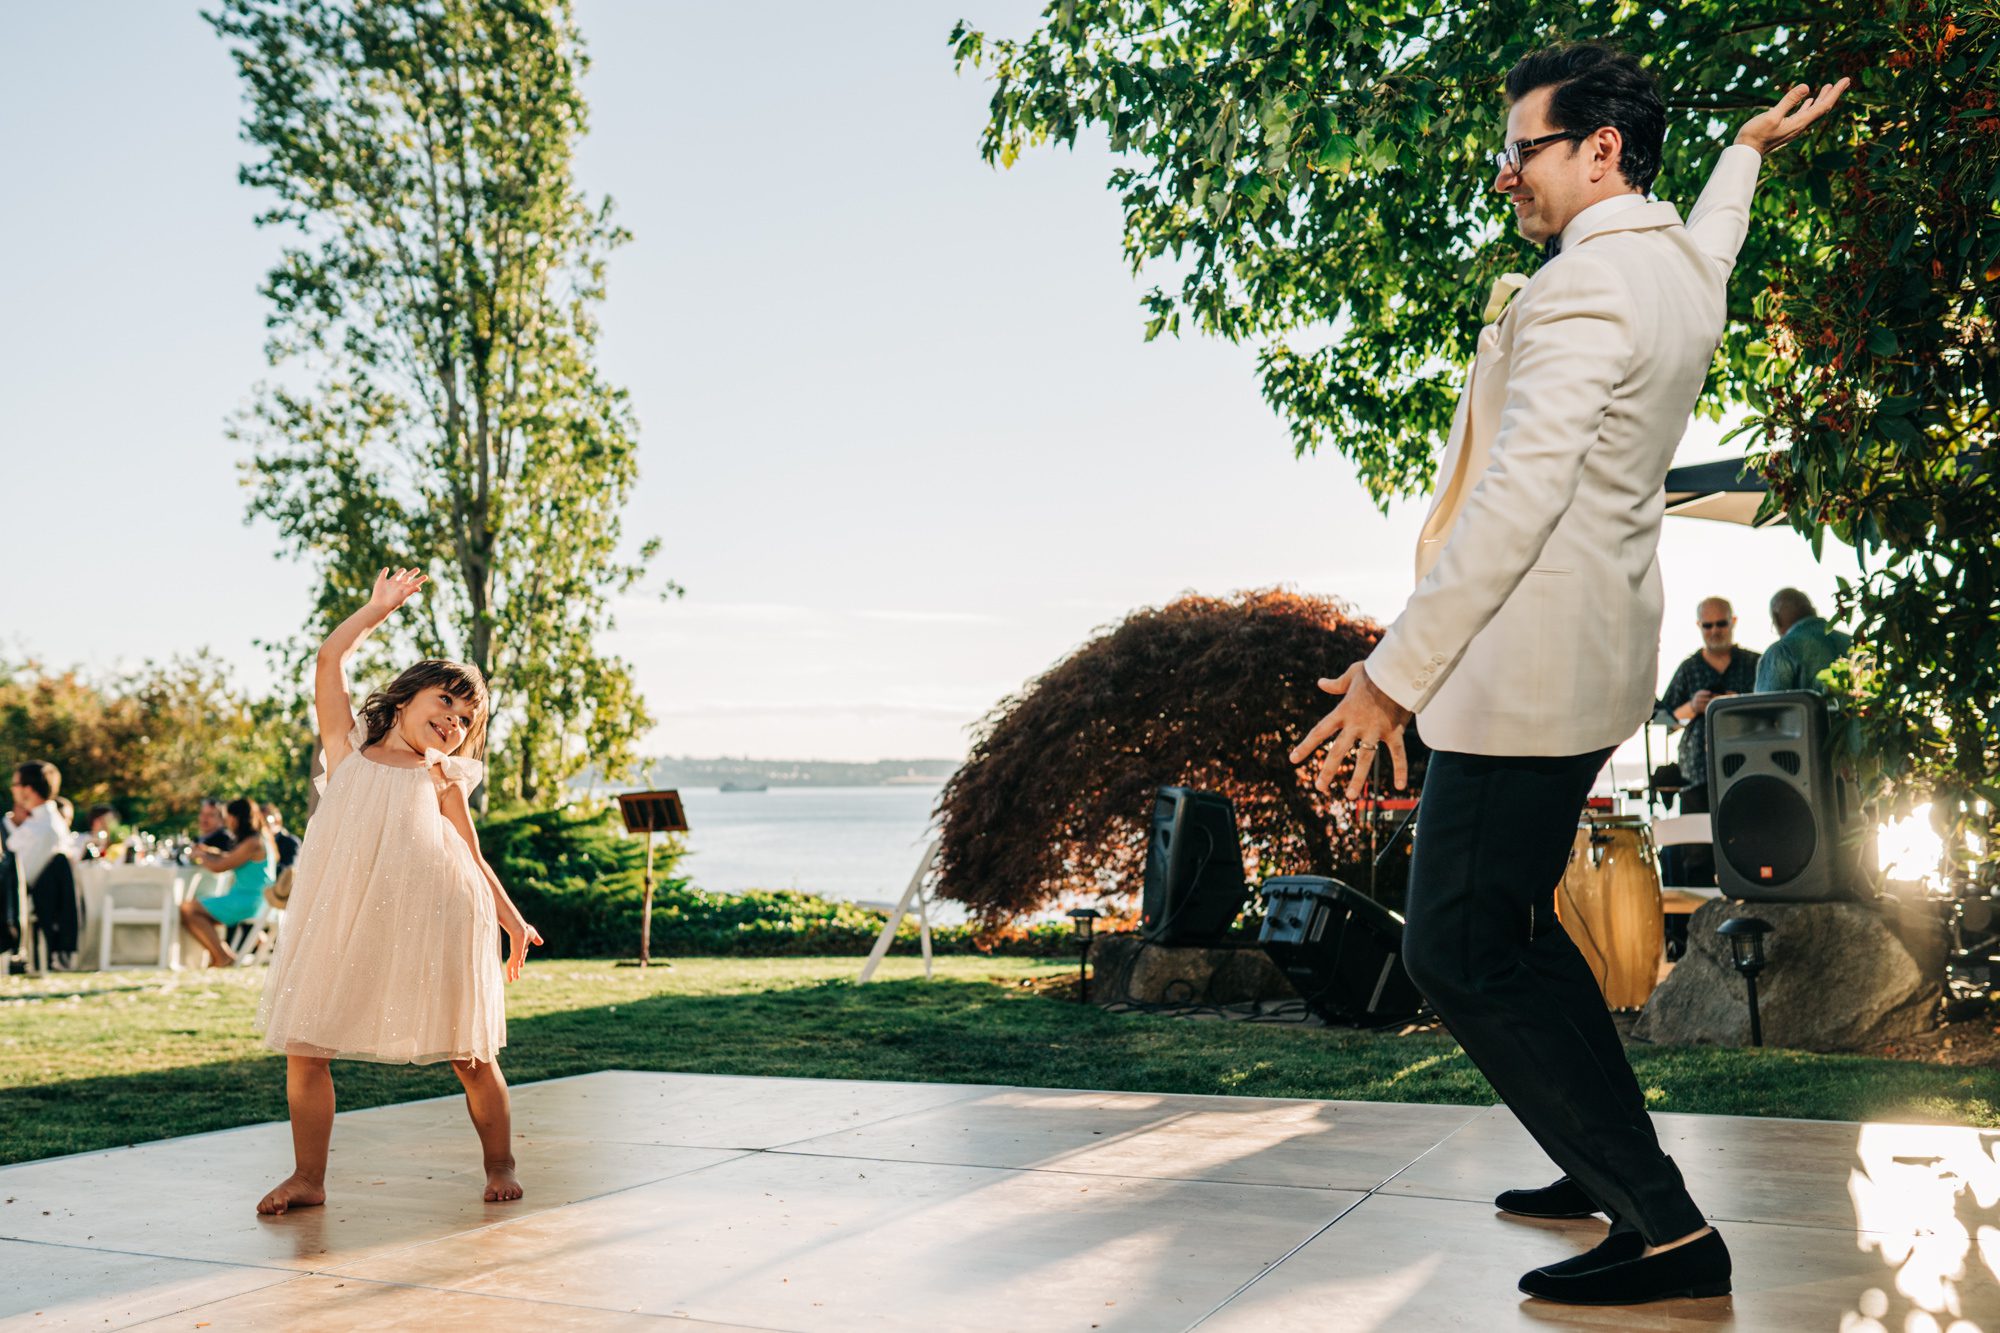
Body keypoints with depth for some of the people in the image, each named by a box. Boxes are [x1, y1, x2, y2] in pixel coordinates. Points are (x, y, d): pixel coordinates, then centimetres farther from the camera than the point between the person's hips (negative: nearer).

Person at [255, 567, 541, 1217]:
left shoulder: (441, 777, 17)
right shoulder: (347, 747, 19)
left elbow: (474, 860, 18)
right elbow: (330, 659, 17)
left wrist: (513, 921, 13)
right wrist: (380, 606, 25)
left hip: (434, 917, -1)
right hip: (342, 917, 1)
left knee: (467, 1052, 3)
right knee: (303, 1046, 0)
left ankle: (500, 1165, 19)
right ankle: (308, 1177, 14)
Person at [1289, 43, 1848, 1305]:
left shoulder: (1586, 285, -17)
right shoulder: (1685, 266, 12)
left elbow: (1517, 498, -25)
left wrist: (1397, 672, -24)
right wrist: (1749, 149, 58)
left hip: (1522, 666, -11)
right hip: (1594, 660, 11)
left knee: (1461, 953, -8)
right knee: (1512, 920, 19)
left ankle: (1668, 1230, -4)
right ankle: (1612, 1168, 28)